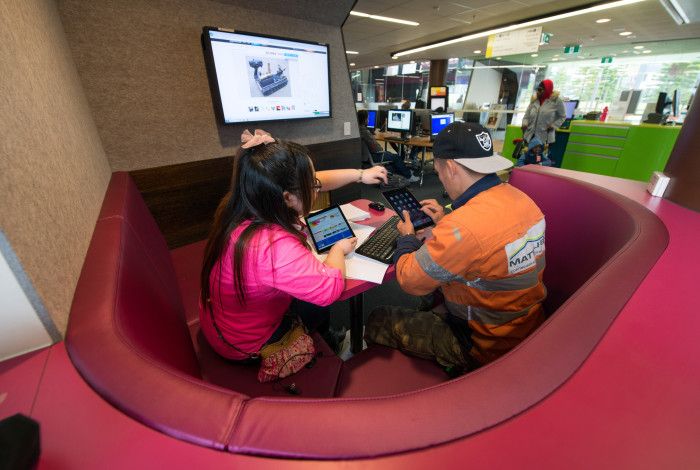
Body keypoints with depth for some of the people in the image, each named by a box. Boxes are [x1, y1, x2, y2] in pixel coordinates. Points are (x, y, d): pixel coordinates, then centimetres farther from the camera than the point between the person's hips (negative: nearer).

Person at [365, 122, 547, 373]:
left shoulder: (463, 227, -36)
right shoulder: (519, 198, -7)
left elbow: (409, 280, -23)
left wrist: (407, 237, -5)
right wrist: (446, 221, 10)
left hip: (486, 346, -8)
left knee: (377, 321, 1)